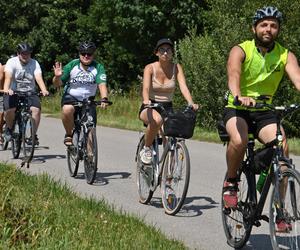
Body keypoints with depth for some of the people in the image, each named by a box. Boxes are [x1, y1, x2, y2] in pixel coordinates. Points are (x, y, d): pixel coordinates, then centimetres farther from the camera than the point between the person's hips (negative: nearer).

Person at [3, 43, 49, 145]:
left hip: (30, 92, 2)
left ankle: (33, 134, -10)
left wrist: (44, 90, -36)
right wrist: (6, 89, -43)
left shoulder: (34, 63, -2)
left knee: (36, 109, -24)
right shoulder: (12, 62, -7)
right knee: (9, 110, -27)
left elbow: (39, 78, -17)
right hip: (13, 92, -1)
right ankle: (9, 129, 4)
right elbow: (8, 77, -23)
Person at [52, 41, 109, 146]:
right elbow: (57, 84, -7)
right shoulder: (72, 65, -10)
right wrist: (57, 77, -30)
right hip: (70, 97, -1)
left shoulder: (98, 68, -11)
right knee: (67, 109, -35)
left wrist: (104, 99, -44)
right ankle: (69, 135, -11)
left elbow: (102, 85, -25)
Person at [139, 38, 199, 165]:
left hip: (167, 108, 2)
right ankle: (146, 149, -14)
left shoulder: (176, 68, -3)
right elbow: (146, 88, -24)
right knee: (157, 120, -38)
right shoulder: (150, 68, -9)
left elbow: (183, 86, -16)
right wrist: (146, 100, -47)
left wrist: (191, 103, -36)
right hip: (150, 107, -2)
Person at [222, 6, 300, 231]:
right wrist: (239, 96, -52)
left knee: (282, 147, -24)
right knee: (239, 141, -35)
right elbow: (233, 75, -30)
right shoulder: (240, 50, -10)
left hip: (265, 112, 3)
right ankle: (230, 183, -5)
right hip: (237, 109, -2)